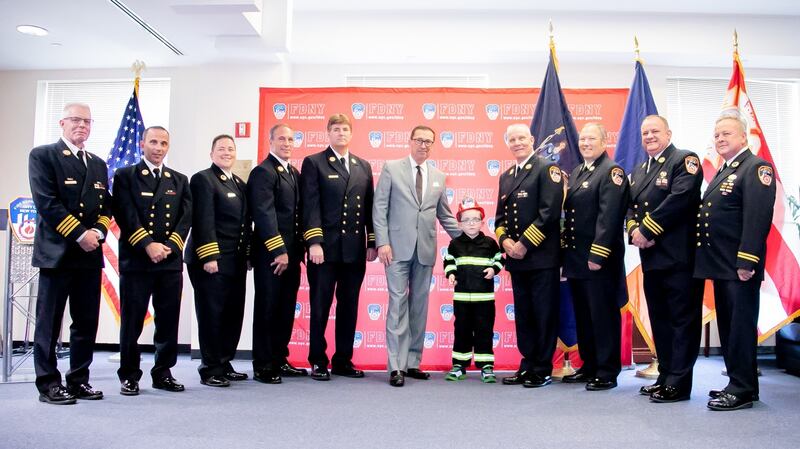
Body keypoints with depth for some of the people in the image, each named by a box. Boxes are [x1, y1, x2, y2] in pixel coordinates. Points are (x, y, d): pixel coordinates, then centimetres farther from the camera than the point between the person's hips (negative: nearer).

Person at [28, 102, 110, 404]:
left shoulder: (98, 164, 19)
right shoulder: (42, 156, 0)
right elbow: (46, 202, -11)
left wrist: (97, 232, -4)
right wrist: (79, 234, -15)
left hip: (91, 254, 6)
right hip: (56, 252, -6)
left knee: (87, 323, 8)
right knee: (49, 322, 2)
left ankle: (79, 380, 17)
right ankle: (48, 384, 10)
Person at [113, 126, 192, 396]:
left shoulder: (180, 180, 16)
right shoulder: (125, 176, 6)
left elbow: (186, 217, 6)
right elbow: (126, 215, -6)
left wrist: (170, 246, -8)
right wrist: (148, 245, -16)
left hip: (171, 261, 3)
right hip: (136, 260, -3)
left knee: (168, 321, 6)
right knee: (132, 321, 3)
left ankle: (163, 373, 18)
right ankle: (129, 376, 15)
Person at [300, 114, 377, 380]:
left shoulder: (363, 166, 15)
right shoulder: (313, 163, 2)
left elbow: (369, 207, 14)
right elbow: (310, 206, -6)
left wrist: (372, 242, 8)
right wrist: (314, 242, -14)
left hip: (355, 249, 4)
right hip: (325, 247, -4)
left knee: (349, 307, 9)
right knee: (320, 306, 4)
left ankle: (343, 361, 20)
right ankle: (318, 362, 15)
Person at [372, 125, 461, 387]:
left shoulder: (438, 176, 14)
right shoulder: (391, 169, 3)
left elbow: (444, 215, 18)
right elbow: (379, 208, -1)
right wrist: (382, 242, -10)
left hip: (425, 250, 4)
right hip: (398, 248, -4)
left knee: (419, 306, 7)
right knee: (398, 304, -5)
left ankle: (412, 363, 15)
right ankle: (396, 367, -1)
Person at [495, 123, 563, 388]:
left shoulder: (546, 169, -4)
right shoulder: (506, 177, 17)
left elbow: (550, 212, -13)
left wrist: (525, 244, -15)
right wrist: (505, 240, -3)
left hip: (542, 256, -7)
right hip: (516, 258, 7)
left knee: (544, 315, 1)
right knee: (523, 315, 12)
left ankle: (543, 370, 10)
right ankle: (527, 366, 22)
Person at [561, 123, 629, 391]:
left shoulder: (611, 171, -8)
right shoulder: (576, 172, 18)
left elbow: (608, 216, -18)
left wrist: (597, 255, -22)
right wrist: (565, 249, 11)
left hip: (599, 260, -8)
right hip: (575, 258, 8)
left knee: (603, 316, 0)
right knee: (583, 316, 15)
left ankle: (607, 373, 9)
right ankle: (589, 366, 26)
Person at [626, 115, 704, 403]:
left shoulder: (685, 160, -3)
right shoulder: (638, 172, 21)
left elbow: (680, 198, -17)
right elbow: (630, 206, 13)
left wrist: (647, 230, -16)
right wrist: (634, 231, -7)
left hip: (679, 257, -8)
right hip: (651, 258, 8)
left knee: (682, 319, -2)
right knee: (659, 319, 13)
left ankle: (678, 384, 2)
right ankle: (666, 376, 22)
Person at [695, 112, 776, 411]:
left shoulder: (756, 168, -9)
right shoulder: (722, 173, 20)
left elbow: (757, 218, -19)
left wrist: (746, 262, -23)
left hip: (740, 267, -9)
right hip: (720, 266, 9)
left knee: (741, 327, -3)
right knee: (727, 327, 14)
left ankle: (743, 390, 5)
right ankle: (737, 383, 24)